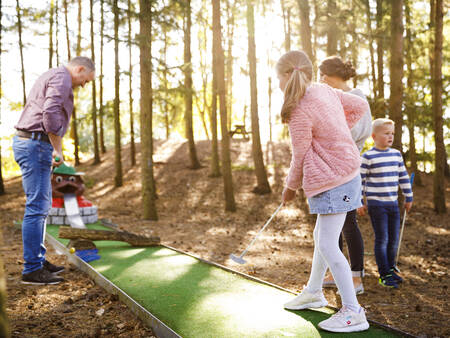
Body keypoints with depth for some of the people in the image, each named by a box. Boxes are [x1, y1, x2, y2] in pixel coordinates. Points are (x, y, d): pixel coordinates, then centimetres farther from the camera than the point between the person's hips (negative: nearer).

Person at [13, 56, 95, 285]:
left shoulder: (51, 76, 25)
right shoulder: (62, 78, -9)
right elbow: (51, 114, -23)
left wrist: (52, 150, 17)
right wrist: (58, 149, -14)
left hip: (27, 142, 11)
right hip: (35, 144, -11)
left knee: (42, 205, 14)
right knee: (36, 206, -8)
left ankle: (38, 260, 21)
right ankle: (32, 270, -4)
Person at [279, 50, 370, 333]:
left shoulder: (300, 113, -21)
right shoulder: (324, 90, 4)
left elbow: (300, 158, -13)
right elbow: (360, 106, 15)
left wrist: (290, 188, 3)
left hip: (333, 181, -10)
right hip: (343, 172, 10)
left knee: (328, 246, -7)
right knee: (321, 236, 19)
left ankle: (353, 312, 1)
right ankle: (314, 292, 36)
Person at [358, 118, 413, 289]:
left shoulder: (396, 154, 9)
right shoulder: (368, 157, -8)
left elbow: (403, 177, 16)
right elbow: (360, 180, -6)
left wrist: (409, 198, 17)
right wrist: (360, 203, -7)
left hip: (393, 203, 6)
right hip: (376, 204, -6)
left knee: (394, 240, 11)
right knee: (382, 240, -2)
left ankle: (390, 269, 27)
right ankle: (384, 274, 8)